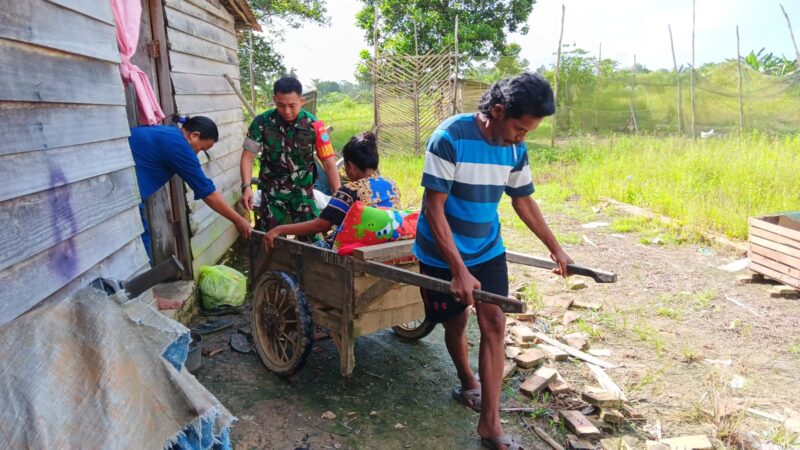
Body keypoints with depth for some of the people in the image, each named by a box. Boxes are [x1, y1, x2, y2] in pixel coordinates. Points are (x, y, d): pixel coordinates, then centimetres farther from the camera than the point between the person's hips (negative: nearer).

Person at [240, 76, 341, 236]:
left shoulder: (314, 125, -16)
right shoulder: (262, 122, -13)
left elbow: (329, 163, -15)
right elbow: (248, 156, -6)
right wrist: (246, 187, -21)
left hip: (302, 190, 0)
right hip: (272, 190, 1)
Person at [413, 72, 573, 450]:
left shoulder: (515, 148, -6)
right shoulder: (449, 138, -24)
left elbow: (524, 201, 9)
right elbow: (434, 210, -24)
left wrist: (555, 248, 16)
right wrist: (459, 270, -28)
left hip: (488, 250, 4)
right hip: (443, 254, -4)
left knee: (494, 325, -4)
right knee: (455, 323, 12)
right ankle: (468, 383, 42)